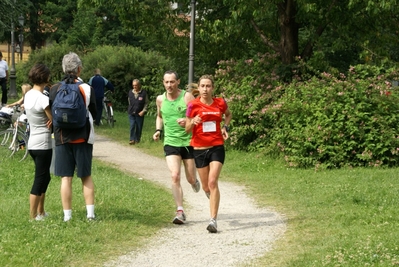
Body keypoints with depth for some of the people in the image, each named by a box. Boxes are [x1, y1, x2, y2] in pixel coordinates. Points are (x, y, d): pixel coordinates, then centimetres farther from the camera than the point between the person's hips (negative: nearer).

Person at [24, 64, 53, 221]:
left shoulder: (28, 95, 6)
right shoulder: (43, 99, -19)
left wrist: (49, 121, -6)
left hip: (32, 142, 8)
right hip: (43, 144, -8)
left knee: (44, 177, 20)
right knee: (40, 180, -1)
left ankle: (40, 212, 27)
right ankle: (33, 216, 2)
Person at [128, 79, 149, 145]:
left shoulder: (143, 93, -6)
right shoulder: (130, 92, 4)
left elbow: (146, 103, -1)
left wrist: (143, 111, -10)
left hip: (139, 113, -2)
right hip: (131, 113, 2)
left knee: (139, 127, 5)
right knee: (132, 126, -8)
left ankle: (137, 139, 17)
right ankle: (132, 139, -4)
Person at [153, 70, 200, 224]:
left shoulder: (187, 97, -7)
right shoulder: (160, 99, 4)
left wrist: (188, 121, -25)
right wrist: (158, 130, 6)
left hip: (188, 142, -1)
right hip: (170, 142, 2)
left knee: (190, 179, 7)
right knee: (175, 175, -17)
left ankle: (195, 182, 47)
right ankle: (180, 212, -12)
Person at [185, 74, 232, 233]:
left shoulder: (220, 103, -1)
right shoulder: (193, 105, -6)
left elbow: (228, 114, 22)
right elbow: (187, 129, -1)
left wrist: (225, 127, 4)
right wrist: (193, 122, -23)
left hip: (217, 147, -1)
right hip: (199, 149, 1)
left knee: (212, 182, -15)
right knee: (206, 187, 10)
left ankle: (213, 220, -14)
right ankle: (212, 197, 48)